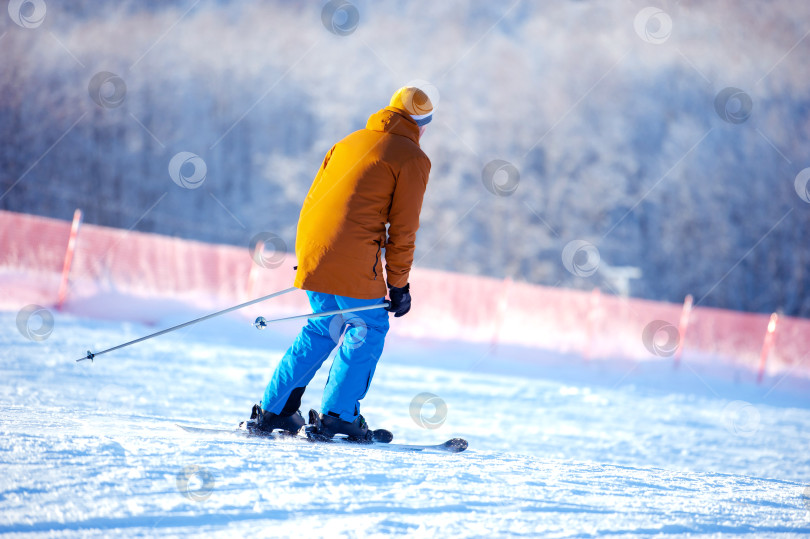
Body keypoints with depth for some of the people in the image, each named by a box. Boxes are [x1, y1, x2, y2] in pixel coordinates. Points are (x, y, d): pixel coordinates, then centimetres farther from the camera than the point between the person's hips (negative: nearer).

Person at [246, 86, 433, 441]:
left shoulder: (349, 142, 21)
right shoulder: (411, 157, 2)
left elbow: (313, 200, 21)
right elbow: (403, 229, -2)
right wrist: (398, 284, 3)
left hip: (310, 249, 7)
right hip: (353, 259, -7)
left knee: (323, 327, 20)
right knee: (369, 329, 10)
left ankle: (273, 410, 17)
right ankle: (336, 415, 6)